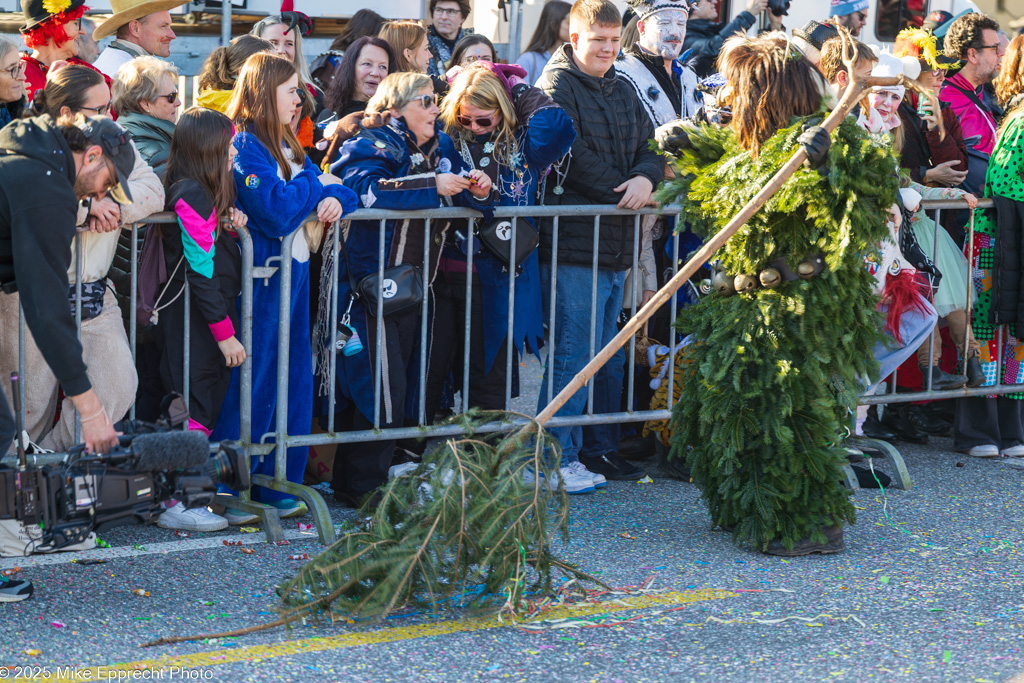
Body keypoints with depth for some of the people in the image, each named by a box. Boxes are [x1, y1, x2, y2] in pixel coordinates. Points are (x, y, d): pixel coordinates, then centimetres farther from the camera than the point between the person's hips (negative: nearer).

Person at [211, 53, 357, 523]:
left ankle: (276, 489, 18)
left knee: (294, 382, 10)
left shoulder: (286, 145, 17)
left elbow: (340, 190, 19)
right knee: (252, 383, -6)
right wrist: (316, 184, -6)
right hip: (260, 279, -9)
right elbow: (276, 212, -23)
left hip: (293, 274, 9)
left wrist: (335, 199, -5)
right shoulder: (245, 145, -12)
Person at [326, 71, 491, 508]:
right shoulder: (371, 146, -9)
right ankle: (362, 487, 0)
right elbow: (369, 190, -27)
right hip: (371, 285, -8)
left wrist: (477, 190, -5)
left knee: (394, 387, 11)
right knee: (383, 389, -10)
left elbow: (460, 188, 19)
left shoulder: (439, 148, 14)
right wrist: (433, 186, -26)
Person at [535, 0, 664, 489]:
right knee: (572, 352, -9)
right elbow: (571, 155, -15)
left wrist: (646, 177, -10)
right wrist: (623, 191, -10)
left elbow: (651, 144, 13)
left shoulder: (622, 90, 19)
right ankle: (557, 458, -4)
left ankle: (601, 448, 22)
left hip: (615, 244, 8)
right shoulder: (557, 85, -5)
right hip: (573, 242, -8)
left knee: (609, 355, 13)